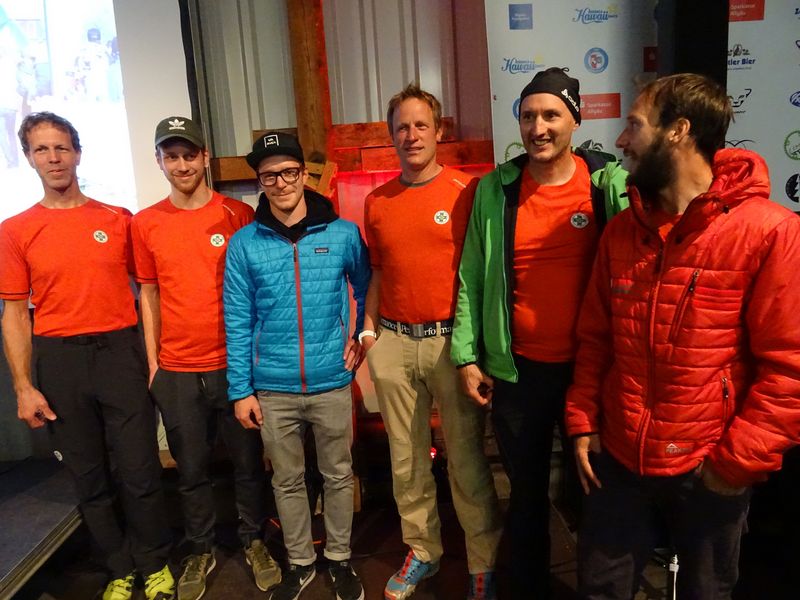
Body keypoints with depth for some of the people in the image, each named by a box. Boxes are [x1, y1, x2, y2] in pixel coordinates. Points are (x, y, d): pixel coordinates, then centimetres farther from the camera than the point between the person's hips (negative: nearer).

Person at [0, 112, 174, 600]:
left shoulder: (118, 220, 3)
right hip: (58, 362, 1)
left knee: (140, 471, 2)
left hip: (120, 353, -1)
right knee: (90, 478, 11)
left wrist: (154, 356, -1)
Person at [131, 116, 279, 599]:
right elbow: (149, 295, 8)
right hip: (177, 372, 2)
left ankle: (254, 541, 33)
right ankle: (201, 550, 35)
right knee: (192, 469, 14)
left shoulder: (239, 215, -3)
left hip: (235, 364, -1)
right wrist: (152, 363, 6)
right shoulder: (145, 225, 3)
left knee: (249, 461, 11)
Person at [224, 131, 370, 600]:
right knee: (288, 481, 16)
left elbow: (367, 288, 13)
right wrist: (240, 389, -3)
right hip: (273, 389, 1)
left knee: (338, 476, 15)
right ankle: (300, 562, 37)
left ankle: (340, 558, 36)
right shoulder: (244, 243, -3)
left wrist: (362, 336, 5)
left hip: (332, 383, 0)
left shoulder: (343, 233, -4)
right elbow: (238, 321, -2)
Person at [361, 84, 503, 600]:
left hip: (452, 340, -4)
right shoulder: (377, 201, 9)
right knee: (406, 459, 15)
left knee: (467, 459, 5)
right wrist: (368, 328, 10)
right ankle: (423, 551, 34)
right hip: (393, 344, 4)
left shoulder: (466, 191, -4)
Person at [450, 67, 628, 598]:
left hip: (590, 368, -1)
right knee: (527, 491, 19)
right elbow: (472, 277, 2)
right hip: (515, 371, 2)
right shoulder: (495, 189, 0)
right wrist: (467, 356, -1)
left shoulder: (610, 183, -6)